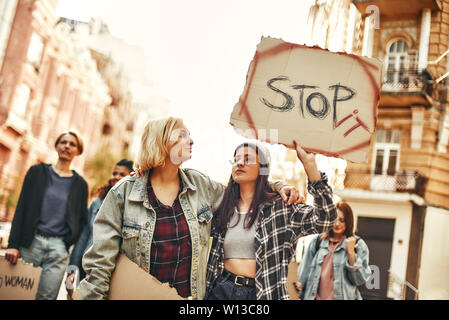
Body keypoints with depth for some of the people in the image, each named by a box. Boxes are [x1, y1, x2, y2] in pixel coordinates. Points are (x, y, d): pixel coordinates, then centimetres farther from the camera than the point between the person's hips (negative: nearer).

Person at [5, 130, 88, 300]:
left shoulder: (80, 184, 10)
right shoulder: (38, 171, 8)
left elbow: (82, 219, 14)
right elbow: (21, 208, 2)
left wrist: (68, 243, 1)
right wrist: (13, 244, -7)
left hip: (59, 248, 0)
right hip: (31, 242, 0)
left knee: (47, 296, -1)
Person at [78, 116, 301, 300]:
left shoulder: (200, 185, 0)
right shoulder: (123, 193, -10)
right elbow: (100, 261, -9)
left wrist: (278, 188, 4)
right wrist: (93, 295, -15)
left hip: (192, 294, 4)